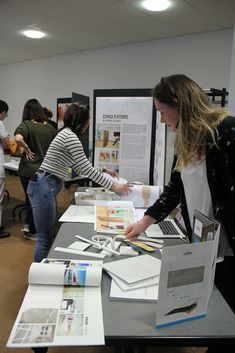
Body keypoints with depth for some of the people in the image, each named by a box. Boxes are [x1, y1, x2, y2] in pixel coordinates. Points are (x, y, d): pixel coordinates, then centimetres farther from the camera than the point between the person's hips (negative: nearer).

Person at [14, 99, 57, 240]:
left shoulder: (26, 124, -10)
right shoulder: (50, 127, 1)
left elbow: (18, 138, -30)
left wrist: (26, 149, -14)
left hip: (28, 169, -2)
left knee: (31, 198, 19)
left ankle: (28, 225, 24)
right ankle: (31, 230, 24)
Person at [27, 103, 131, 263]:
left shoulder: (68, 134, 17)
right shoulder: (70, 136, -14)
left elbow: (79, 168, 21)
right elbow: (86, 168, -17)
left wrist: (104, 170, 19)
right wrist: (113, 186, -12)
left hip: (47, 187, 10)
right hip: (44, 187, -10)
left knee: (49, 236, 16)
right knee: (45, 238, -3)